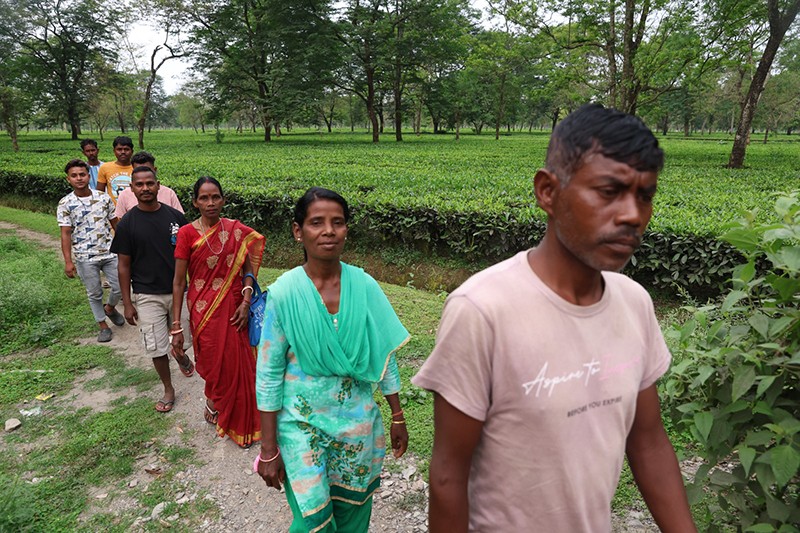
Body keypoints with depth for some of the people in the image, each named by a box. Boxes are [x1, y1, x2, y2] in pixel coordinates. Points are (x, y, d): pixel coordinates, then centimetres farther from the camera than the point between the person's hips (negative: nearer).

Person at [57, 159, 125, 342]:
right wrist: (68, 262, -12)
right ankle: (103, 325, 26)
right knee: (94, 293, 8)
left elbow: (115, 223, 8)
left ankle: (110, 308, 34)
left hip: (110, 252, 2)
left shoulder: (103, 198, 1)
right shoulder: (65, 204, -5)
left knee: (120, 286, 2)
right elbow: (65, 234, -6)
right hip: (85, 257, -2)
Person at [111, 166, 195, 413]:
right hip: (147, 296, -1)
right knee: (157, 347, 5)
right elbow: (124, 265, -2)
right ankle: (168, 389, 25)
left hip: (178, 290, 1)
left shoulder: (175, 216, -3)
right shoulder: (127, 224, -6)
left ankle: (181, 355, 47)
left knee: (184, 338, 11)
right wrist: (127, 303, -2)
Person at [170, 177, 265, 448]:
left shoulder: (237, 230, -1)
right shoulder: (187, 233, -9)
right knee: (214, 363, 10)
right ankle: (214, 400, 45)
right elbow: (179, 282, -7)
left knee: (238, 364, 10)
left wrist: (246, 302, -10)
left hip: (234, 308, 2)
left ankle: (239, 422, 35)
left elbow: (248, 269, 5)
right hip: (204, 310, -2)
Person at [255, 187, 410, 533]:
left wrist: (397, 417, 6)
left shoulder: (364, 286, -9)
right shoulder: (284, 293, -15)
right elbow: (268, 375, -9)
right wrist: (269, 449, -6)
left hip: (358, 421, 3)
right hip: (303, 424, -2)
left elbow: (384, 356, 1)